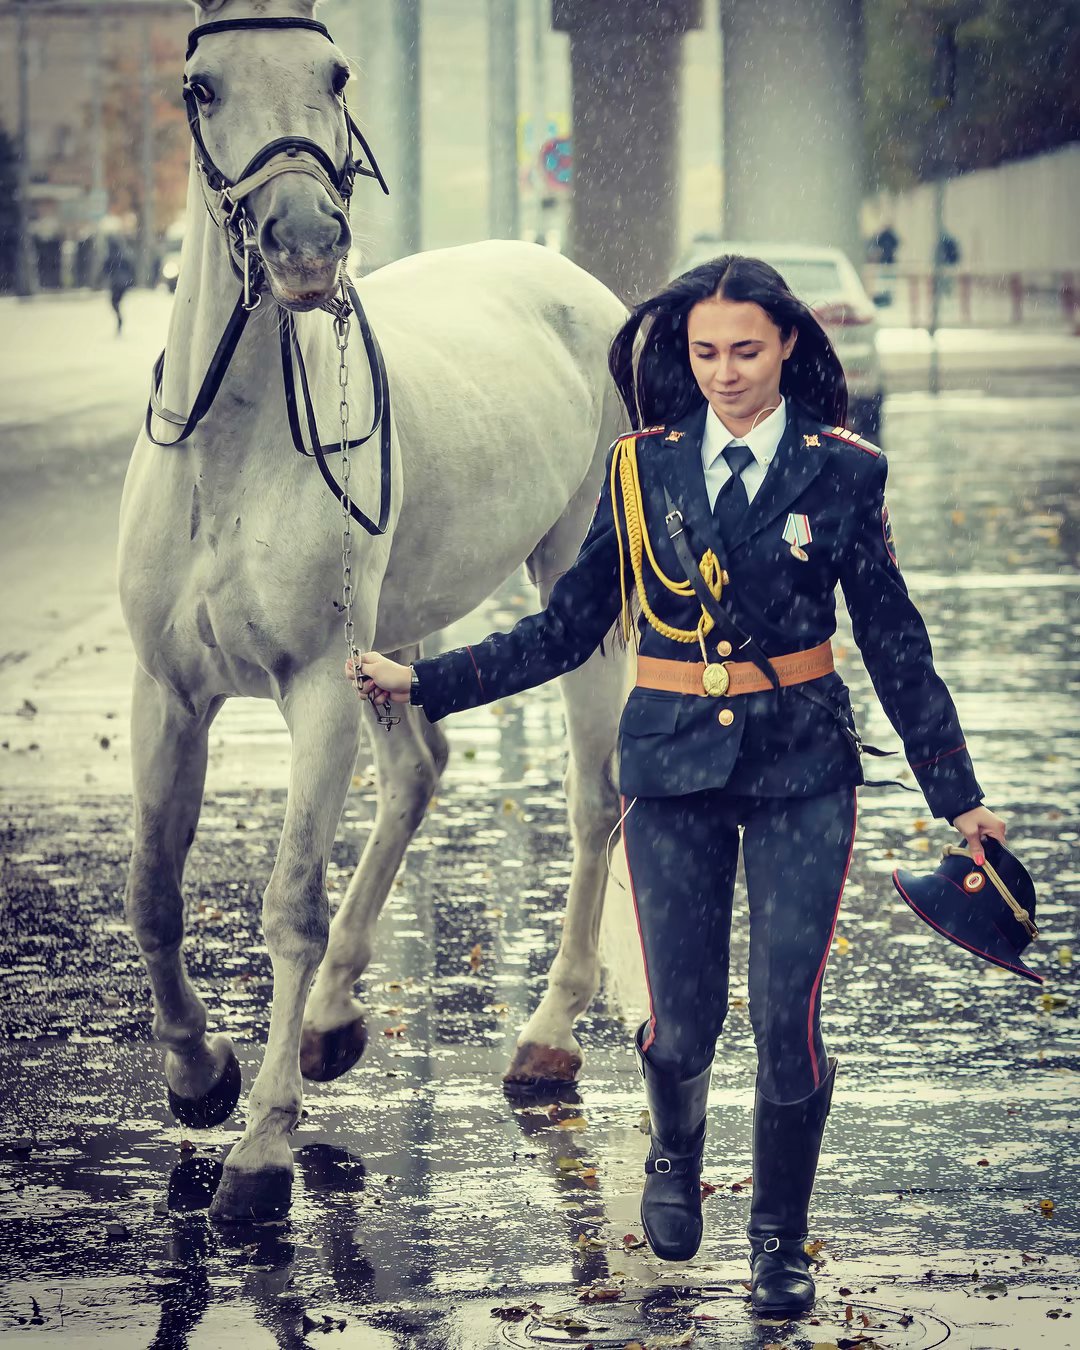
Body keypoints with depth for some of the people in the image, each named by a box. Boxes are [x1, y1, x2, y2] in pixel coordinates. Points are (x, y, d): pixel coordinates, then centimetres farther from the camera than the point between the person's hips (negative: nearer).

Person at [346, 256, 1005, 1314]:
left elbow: (894, 643, 4)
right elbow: (565, 631, 6)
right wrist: (423, 683, 0)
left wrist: (957, 793, 4)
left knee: (788, 1017, -6)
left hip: (802, 770, -1)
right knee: (683, 1023, 0)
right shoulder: (642, 471, 3)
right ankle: (675, 1157, 35)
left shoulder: (841, 473, 0)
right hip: (673, 766, 1)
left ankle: (780, 1238, 16)